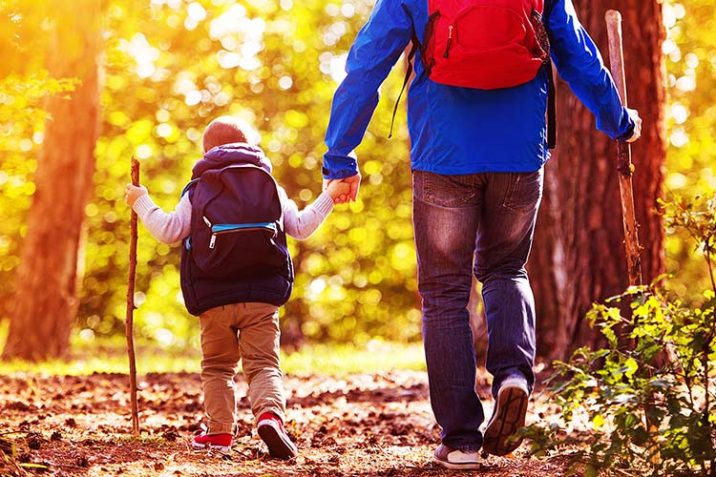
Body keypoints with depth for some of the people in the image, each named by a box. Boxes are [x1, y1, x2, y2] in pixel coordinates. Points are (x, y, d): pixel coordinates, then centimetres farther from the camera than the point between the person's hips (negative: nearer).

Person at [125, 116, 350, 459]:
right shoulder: (271, 187, 11)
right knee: (264, 364, -3)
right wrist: (329, 196, 26)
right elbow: (301, 227, 13)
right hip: (262, 296, 0)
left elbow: (168, 231, 2)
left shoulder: (197, 190, 6)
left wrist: (142, 202, 15)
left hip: (213, 298, 0)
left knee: (217, 366, 15)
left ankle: (220, 430, 10)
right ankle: (270, 413, -29)